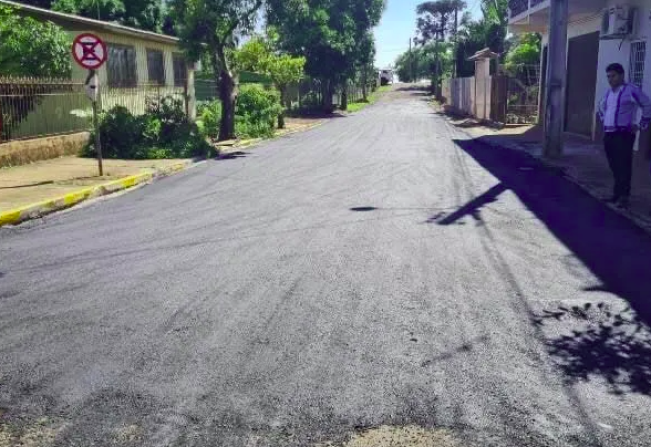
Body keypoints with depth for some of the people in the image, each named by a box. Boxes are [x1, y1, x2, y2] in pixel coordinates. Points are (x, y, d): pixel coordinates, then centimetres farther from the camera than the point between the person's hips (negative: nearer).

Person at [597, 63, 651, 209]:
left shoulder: (632, 90, -7)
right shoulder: (609, 92, 16)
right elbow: (601, 108, 35)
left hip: (624, 134, -7)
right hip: (608, 134, 7)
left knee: (623, 166, -10)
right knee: (614, 166, 9)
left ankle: (623, 196, -10)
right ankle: (618, 194, 17)